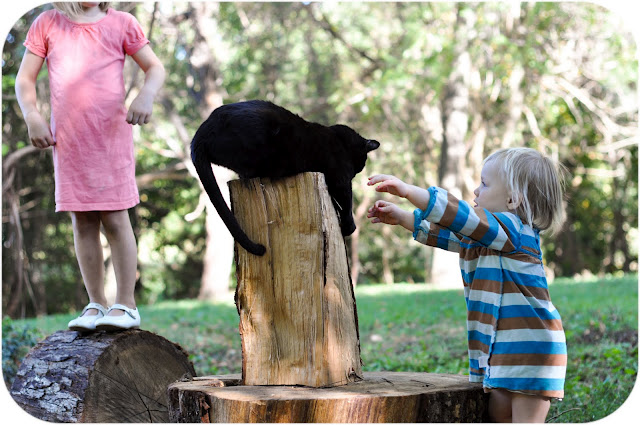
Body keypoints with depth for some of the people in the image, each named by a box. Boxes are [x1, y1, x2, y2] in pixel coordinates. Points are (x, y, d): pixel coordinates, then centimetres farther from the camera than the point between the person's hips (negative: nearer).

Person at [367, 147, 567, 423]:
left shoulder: (514, 230, -14)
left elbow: (460, 215, -23)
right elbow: (443, 234, 24)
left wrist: (407, 190, -22)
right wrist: (400, 217, 16)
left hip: (530, 346, -10)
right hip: (502, 348, 10)